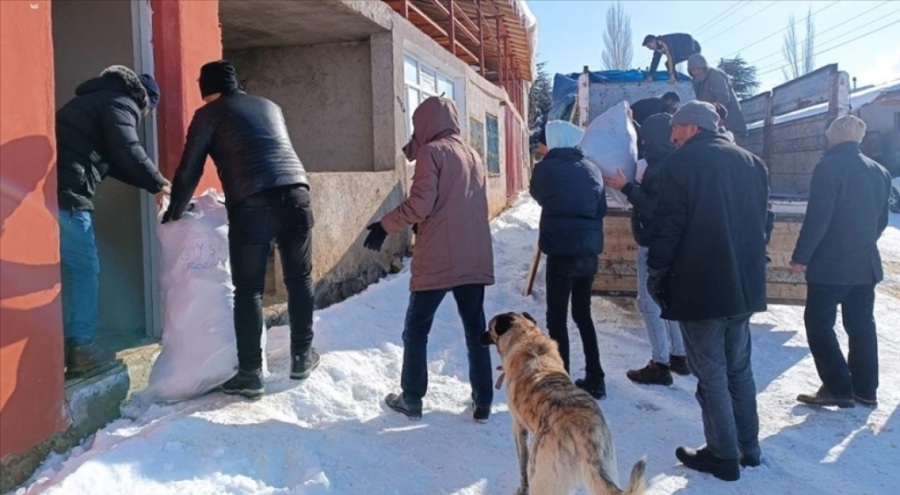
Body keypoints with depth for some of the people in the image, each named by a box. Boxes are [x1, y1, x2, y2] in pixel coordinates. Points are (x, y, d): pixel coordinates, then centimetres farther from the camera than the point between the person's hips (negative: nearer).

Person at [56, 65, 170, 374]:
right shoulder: (120, 103, 0)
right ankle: (81, 349, 2)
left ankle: (63, 345, 20)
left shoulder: (97, 100, 30)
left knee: (68, 268, 14)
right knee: (84, 268, -1)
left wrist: (151, 183, 25)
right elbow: (126, 152, -17)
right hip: (65, 193, -9)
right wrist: (159, 184, -5)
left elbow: (110, 159, 30)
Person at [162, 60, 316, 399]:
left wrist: (174, 213, 28)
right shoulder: (270, 107, 28)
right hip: (295, 193, 4)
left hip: (251, 204, -4)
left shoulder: (209, 114, 14)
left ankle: (250, 374, 9)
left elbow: (189, 170, 14)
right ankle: (302, 357, 26)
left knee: (248, 290, 5)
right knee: (299, 279, 16)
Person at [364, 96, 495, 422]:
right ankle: (482, 403, 15)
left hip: (437, 260, -6)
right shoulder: (473, 155, 17)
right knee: (476, 331, 11)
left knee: (416, 330, 8)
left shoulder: (431, 152, -5)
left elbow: (420, 204, -15)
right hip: (475, 260, 6)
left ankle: (411, 400, 16)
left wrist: (385, 226, -3)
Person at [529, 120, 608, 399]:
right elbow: (601, 209, 12)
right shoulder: (591, 169, 7)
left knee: (557, 318, 2)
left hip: (561, 250, -5)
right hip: (589, 250, 5)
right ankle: (595, 380, 22)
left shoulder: (546, 168, -5)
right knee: (583, 313, 17)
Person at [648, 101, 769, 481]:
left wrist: (657, 275, -4)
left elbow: (668, 225, -14)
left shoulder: (682, 162, -10)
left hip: (700, 286, -7)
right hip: (744, 283, 7)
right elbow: (761, 221, 16)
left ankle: (724, 456, 11)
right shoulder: (751, 162, 12)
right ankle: (748, 447, 28)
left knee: (711, 373, 3)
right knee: (739, 368, 18)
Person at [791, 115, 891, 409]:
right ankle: (865, 390, 20)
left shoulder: (829, 166, -14)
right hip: (866, 264, 8)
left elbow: (817, 217, -19)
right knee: (861, 325, 13)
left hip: (830, 264, -7)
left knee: (819, 323, 2)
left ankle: (838, 388, 2)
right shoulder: (880, 171, 10)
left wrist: (801, 257, -13)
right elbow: (882, 220, 16)